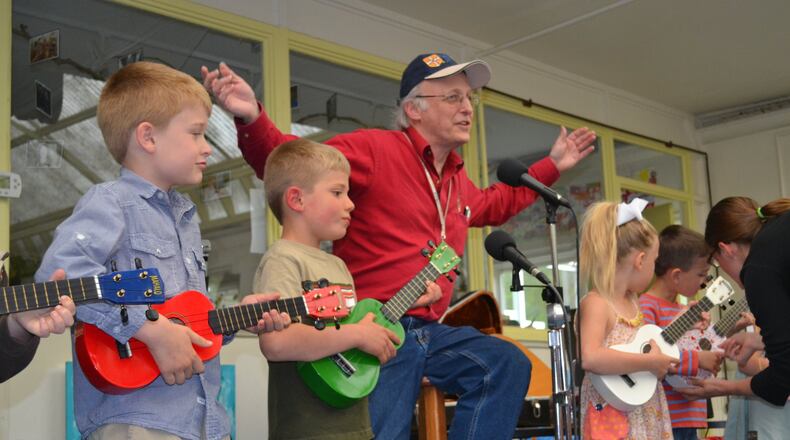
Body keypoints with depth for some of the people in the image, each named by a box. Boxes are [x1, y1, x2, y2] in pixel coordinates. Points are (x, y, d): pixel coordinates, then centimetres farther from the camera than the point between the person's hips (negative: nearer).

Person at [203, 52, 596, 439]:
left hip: (428, 332, 8)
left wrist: (551, 166, 41)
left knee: (507, 365, -4)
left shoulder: (458, 181, 19)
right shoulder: (372, 150, -8)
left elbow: (494, 205, 41)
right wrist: (252, 119, -32)